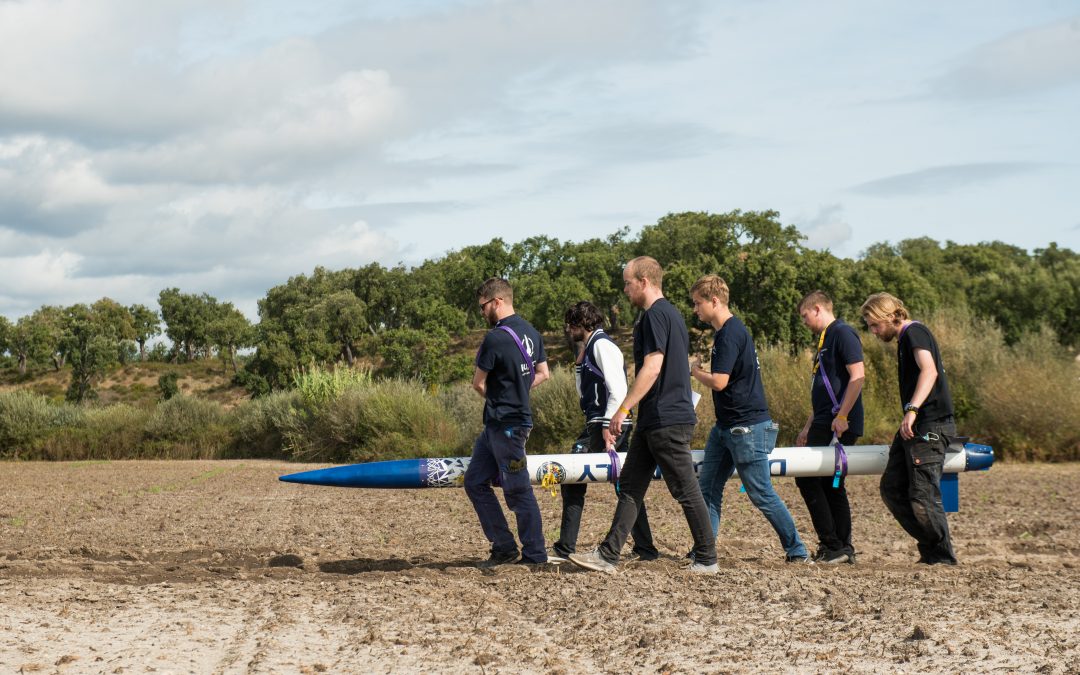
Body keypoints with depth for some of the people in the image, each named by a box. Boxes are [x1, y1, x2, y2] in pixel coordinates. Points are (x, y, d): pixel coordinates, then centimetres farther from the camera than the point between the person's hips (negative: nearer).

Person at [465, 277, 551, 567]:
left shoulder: (496, 338, -18)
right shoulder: (531, 332, 10)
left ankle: (535, 554, 6)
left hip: (505, 425, -10)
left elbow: (478, 384, -9)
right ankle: (503, 547, 15)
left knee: (518, 491, -2)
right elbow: (543, 373, 20)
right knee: (475, 481, 12)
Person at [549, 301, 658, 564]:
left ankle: (565, 548, -6)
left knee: (573, 479, -7)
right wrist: (579, 363, 16)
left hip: (607, 424, -10)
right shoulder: (590, 347, 20)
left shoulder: (601, 345, -10)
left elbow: (618, 390, -19)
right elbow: (584, 392, 28)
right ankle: (645, 548, 12)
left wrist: (608, 428, -22)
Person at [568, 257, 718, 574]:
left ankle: (707, 559, 5)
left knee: (686, 491, -3)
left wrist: (623, 409, -21)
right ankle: (608, 555, 8)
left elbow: (652, 367, -22)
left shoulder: (656, 315, -14)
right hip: (654, 421, 11)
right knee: (630, 485, 9)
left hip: (667, 420, -11)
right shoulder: (672, 314, 17)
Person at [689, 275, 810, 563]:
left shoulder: (730, 334, -17)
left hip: (748, 426, -10)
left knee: (761, 494, -2)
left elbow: (718, 382, -22)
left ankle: (797, 551, 8)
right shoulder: (728, 331, 15)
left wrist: (695, 371, -6)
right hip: (726, 428, 10)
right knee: (708, 489, 6)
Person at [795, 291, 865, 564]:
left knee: (808, 479, -12)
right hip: (824, 424, 10)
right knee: (831, 485, 10)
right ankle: (842, 549, 13)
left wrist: (842, 416, -23)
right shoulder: (824, 339, 21)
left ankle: (833, 546, -10)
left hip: (839, 425, -10)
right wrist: (809, 427, 24)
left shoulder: (843, 333, -9)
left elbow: (858, 375, -18)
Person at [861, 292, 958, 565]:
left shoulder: (915, 333, -10)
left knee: (923, 496, -10)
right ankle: (931, 547, 14)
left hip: (931, 425, -11)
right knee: (892, 488, 8)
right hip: (915, 426, 11)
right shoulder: (905, 339, 21)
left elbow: (930, 371, -27)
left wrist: (912, 410, -37)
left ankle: (943, 557, 1)